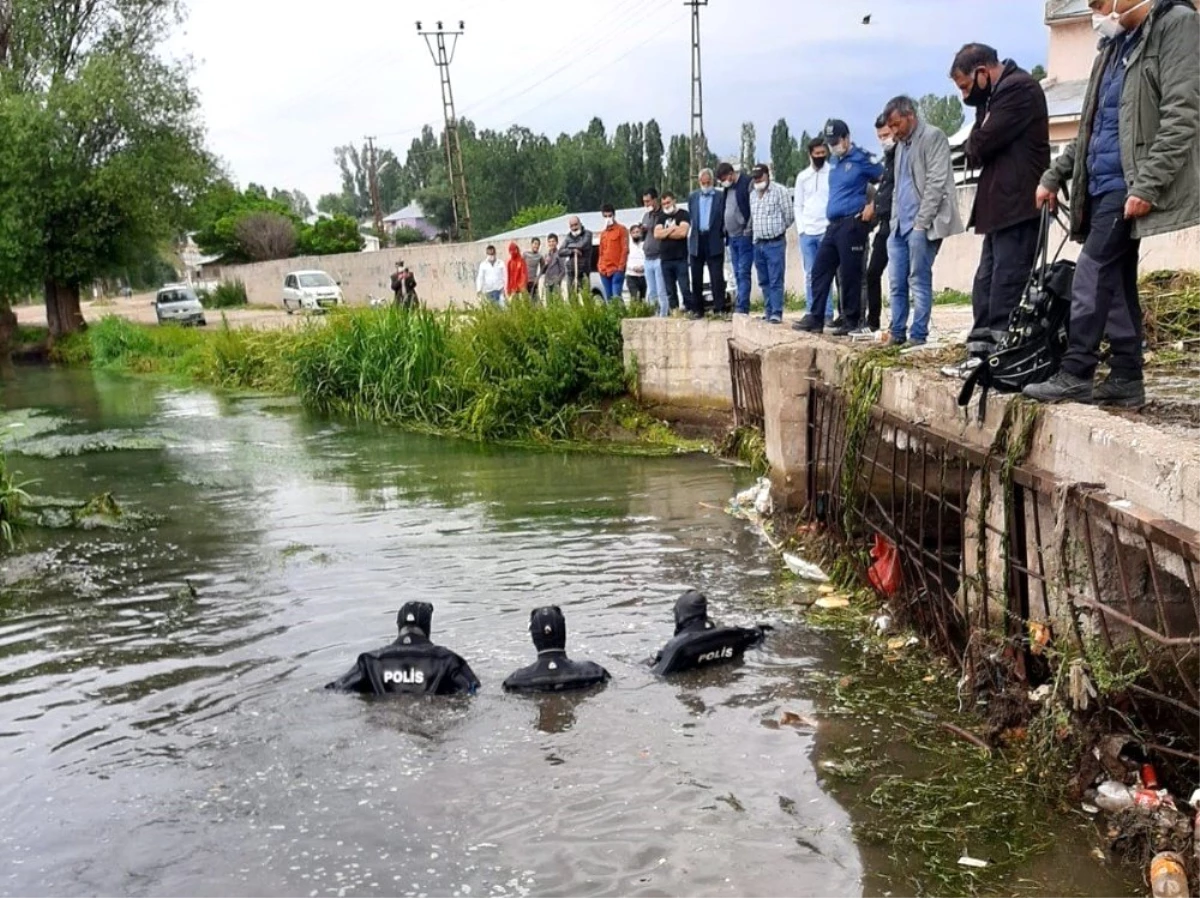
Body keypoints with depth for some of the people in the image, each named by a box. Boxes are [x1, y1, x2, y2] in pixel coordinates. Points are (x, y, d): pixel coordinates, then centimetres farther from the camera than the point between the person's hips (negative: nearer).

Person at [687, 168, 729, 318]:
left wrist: (722, 234, -8)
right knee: (696, 278, 6)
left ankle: (719, 309, -3)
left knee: (717, 277, -5)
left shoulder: (721, 197, 2)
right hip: (697, 241, 3)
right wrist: (691, 235, 6)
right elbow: (690, 218, 13)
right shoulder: (693, 197, 12)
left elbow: (725, 219, 0)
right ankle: (696, 309, 12)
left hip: (714, 242, -3)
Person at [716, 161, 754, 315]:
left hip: (744, 237, -8)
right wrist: (725, 229, 12)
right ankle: (742, 307, 11)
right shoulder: (728, 188, 15)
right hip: (732, 237, 8)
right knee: (737, 274, 8)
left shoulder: (748, 183, -10)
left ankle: (742, 308, -11)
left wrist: (748, 229, -16)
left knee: (743, 272, -10)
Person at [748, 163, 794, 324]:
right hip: (758, 243, 7)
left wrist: (778, 229, 6)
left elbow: (789, 216, -4)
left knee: (776, 281, -8)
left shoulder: (779, 191, -6)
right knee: (764, 281, 10)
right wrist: (753, 232, 12)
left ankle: (777, 313, -8)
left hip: (775, 243, -7)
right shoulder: (753, 195, 14)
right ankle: (769, 311, 17)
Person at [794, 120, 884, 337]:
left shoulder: (861, 159, -8)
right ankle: (815, 318, 9)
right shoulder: (835, 161, 17)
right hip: (834, 224, 8)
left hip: (852, 223, -8)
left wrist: (872, 206, -11)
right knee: (820, 270, 5)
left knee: (850, 274, -5)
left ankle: (852, 323, 1)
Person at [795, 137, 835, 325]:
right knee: (810, 275, 5)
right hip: (807, 233, 3)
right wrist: (801, 228, 2)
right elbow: (798, 206, 13)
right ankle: (811, 313, 8)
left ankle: (827, 314, -2)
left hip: (827, 231, -3)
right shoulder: (802, 177, 12)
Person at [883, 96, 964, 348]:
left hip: (921, 225, -7)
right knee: (897, 283, 5)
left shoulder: (933, 137, -4)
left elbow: (936, 182, -12)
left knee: (919, 281, -7)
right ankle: (897, 334, 11)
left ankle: (918, 336, -4)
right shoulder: (901, 144, 20)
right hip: (900, 225, 7)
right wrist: (894, 220, 11)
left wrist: (921, 222, -16)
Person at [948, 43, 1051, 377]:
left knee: (1006, 284, -10)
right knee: (986, 283, 10)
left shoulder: (1018, 88, -10)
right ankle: (981, 352, 14)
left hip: (1018, 205, -10)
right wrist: (978, 150, -2)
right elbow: (979, 149, 18)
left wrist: (975, 150, 4)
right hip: (1001, 206, 10)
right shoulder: (1000, 94, 21)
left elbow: (982, 144, -15)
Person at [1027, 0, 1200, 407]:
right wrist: (1054, 176, 16)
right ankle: (1126, 378, 10)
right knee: (1115, 279, 7)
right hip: (1102, 183, 8)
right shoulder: (1114, 46, 19)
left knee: (1092, 274, -11)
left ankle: (1076, 375, -8)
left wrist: (1147, 185, -22)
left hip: (1128, 183, -8)